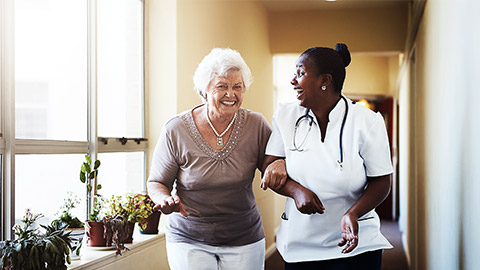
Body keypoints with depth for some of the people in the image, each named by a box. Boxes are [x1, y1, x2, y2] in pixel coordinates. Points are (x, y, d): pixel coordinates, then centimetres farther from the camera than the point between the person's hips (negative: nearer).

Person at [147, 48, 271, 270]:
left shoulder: (256, 125, -5)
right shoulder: (176, 130, -9)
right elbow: (156, 183, 1)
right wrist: (166, 200, -22)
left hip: (244, 240, 2)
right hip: (189, 240, -1)